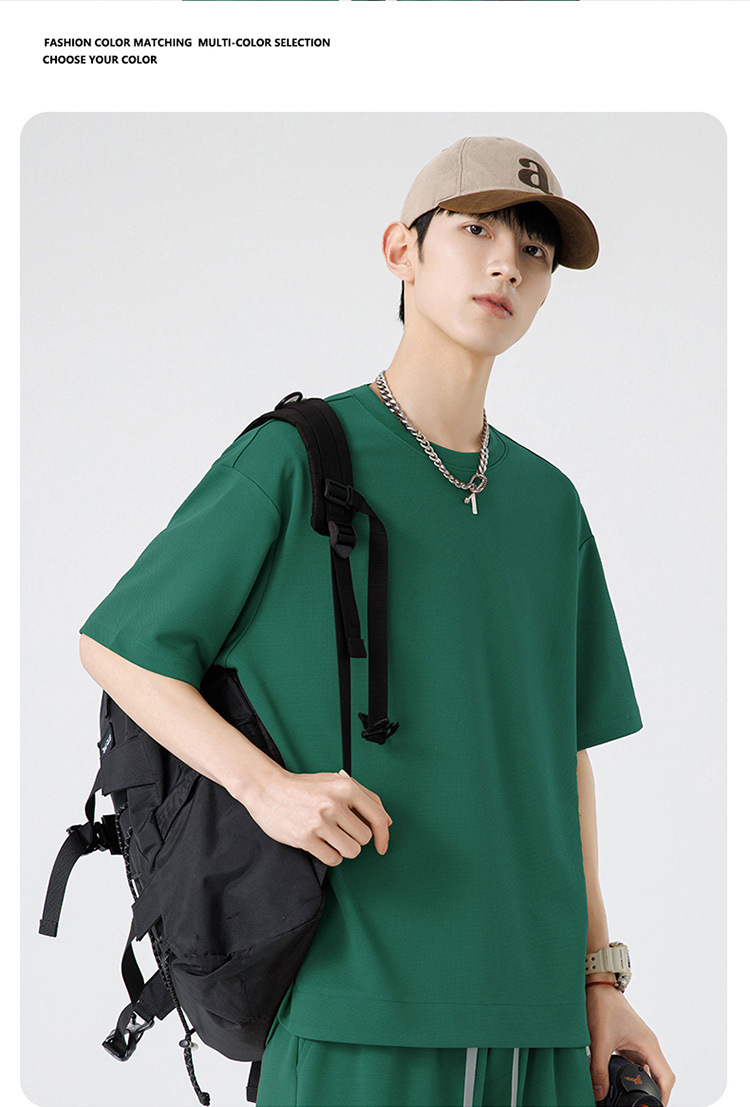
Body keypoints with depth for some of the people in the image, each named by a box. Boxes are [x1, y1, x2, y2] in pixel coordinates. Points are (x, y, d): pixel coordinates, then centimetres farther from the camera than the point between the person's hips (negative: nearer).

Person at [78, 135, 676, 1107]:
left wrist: (599, 979, 12)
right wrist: (264, 783, -15)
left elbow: (563, 753, 15)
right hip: (354, 1006, -5)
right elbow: (112, 647, -1)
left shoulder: (550, 504, 11)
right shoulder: (295, 459, -5)